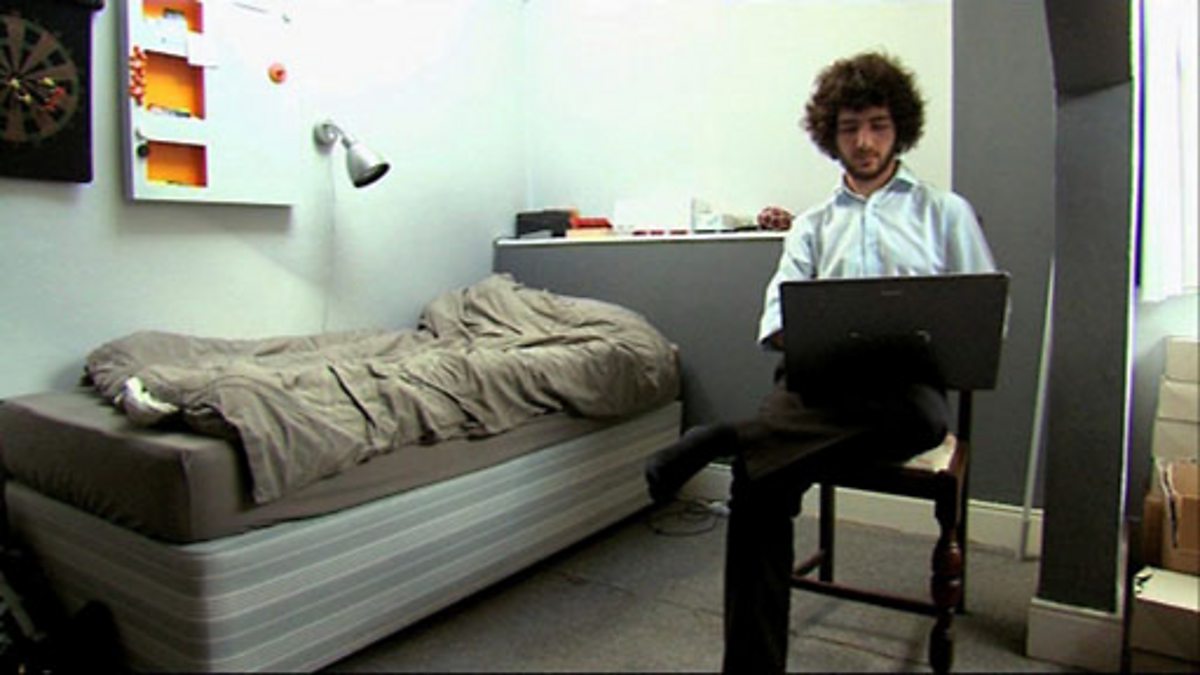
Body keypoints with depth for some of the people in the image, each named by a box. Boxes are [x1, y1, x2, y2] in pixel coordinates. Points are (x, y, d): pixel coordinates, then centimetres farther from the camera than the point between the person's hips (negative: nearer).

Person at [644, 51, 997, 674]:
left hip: (908, 377, 0)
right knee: (760, 480, -31)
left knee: (922, 416, -40)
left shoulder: (945, 211, 22)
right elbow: (779, 309, 10)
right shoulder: (811, 226, 27)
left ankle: (722, 438, -33)